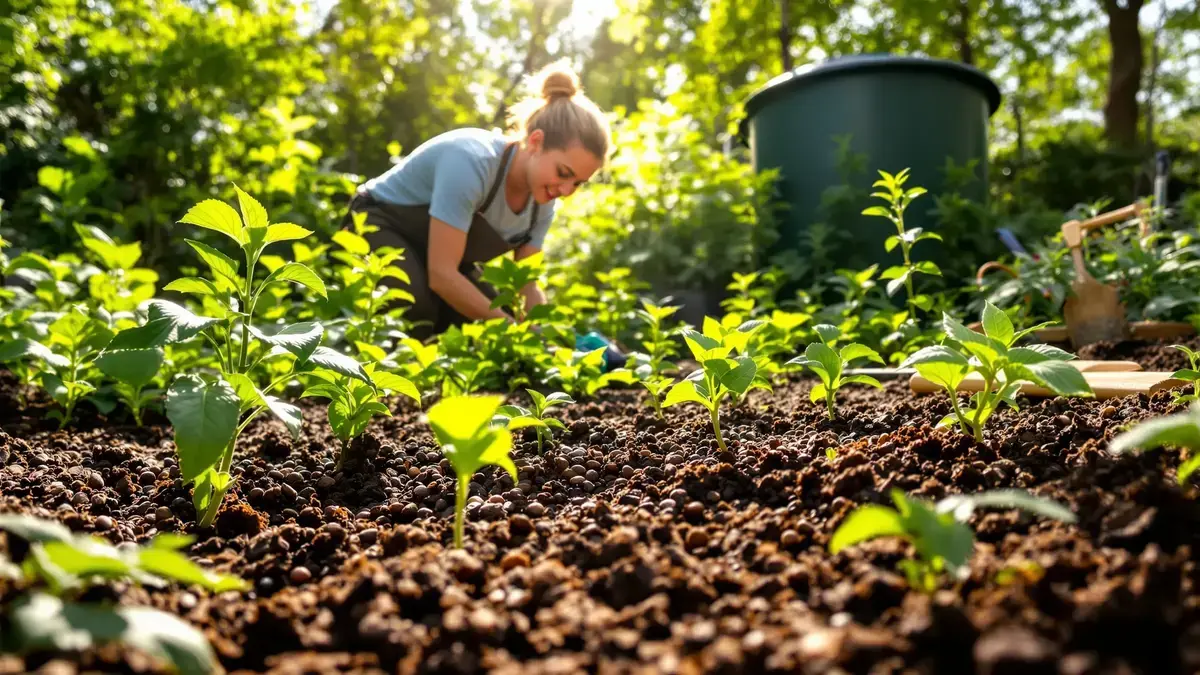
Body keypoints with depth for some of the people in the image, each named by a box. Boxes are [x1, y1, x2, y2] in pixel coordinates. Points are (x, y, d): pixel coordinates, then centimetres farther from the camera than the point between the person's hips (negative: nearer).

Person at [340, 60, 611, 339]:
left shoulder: (543, 202, -11)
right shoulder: (472, 160, -35)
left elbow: (527, 286, -5)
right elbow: (441, 273, -36)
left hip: (439, 260, 7)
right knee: (419, 307, -36)